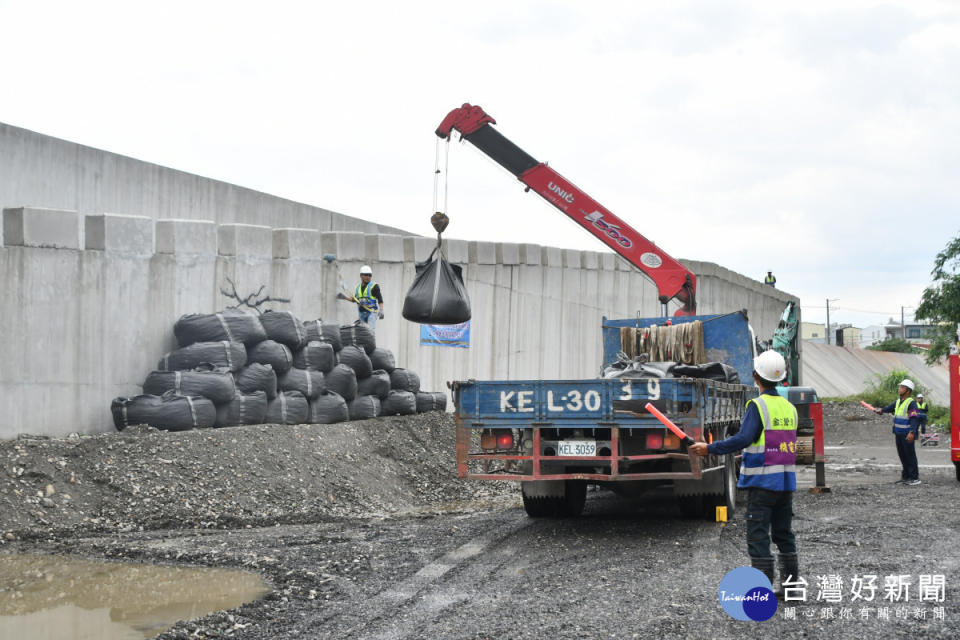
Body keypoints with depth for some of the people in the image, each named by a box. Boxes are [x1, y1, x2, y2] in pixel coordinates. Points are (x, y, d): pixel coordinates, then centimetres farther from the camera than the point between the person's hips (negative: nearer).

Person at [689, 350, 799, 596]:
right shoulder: (789, 407, 11)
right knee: (784, 534, 15)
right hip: (787, 480, 7)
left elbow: (742, 439, -21)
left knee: (758, 535, -3)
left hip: (762, 481, -7)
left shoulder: (758, 406, -12)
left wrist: (710, 448, -15)